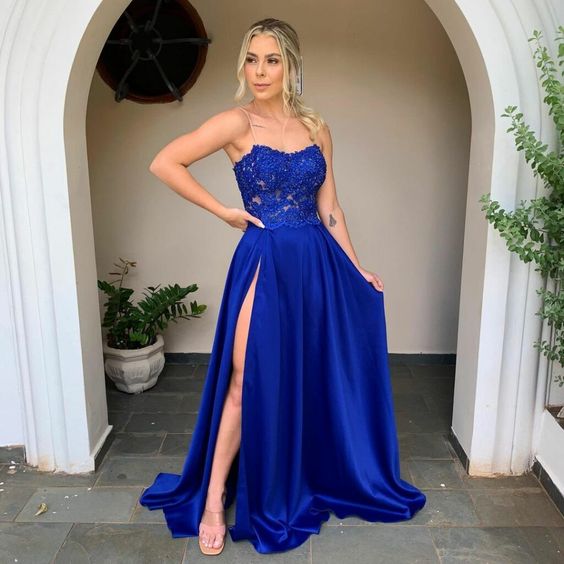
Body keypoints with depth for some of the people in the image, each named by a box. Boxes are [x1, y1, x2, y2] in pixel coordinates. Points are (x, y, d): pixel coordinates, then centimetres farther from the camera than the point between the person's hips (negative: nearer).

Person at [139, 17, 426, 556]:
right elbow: (164, 163, -10)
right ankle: (212, 501, 17)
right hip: (264, 263, -4)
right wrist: (224, 212, -8)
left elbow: (329, 208, 10)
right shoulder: (237, 123, -5)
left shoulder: (317, 128, 8)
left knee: (314, 378, 14)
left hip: (318, 264, 5)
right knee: (247, 383, -1)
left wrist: (357, 269, 9)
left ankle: (309, 483, 36)